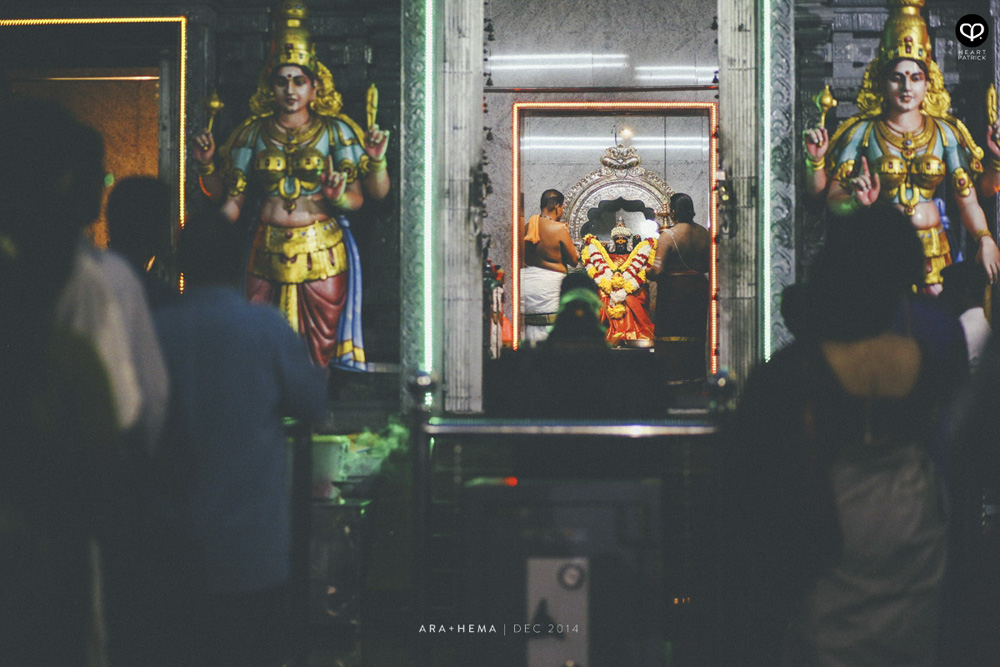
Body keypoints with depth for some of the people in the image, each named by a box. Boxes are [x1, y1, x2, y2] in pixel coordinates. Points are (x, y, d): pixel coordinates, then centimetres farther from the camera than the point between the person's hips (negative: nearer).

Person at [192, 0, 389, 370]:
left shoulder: (334, 131, 1)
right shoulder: (254, 133, 7)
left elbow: (374, 193, -5)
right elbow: (230, 194, 9)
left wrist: (376, 161, -23)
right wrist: (206, 165, -6)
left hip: (321, 255, -2)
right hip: (269, 256, 2)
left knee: (324, 347, 2)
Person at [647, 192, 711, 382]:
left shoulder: (668, 235, -16)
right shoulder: (704, 233, 0)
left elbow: (658, 269, -21)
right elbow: (708, 265, 9)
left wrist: (647, 272, 0)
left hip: (673, 290, -5)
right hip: (699, 288, 5)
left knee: (672, 333, 4)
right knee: (695, 334, 15)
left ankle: (675, 376, 6)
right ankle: (695, 374, 21)